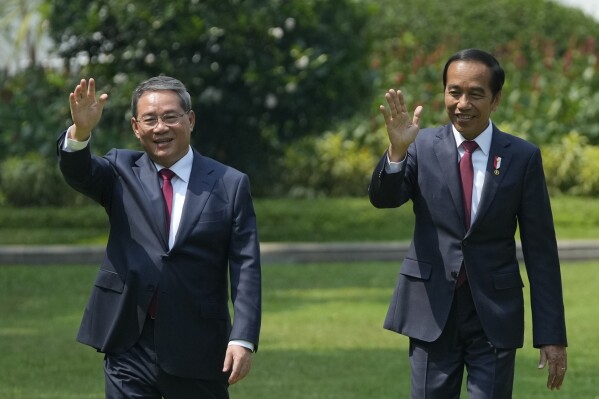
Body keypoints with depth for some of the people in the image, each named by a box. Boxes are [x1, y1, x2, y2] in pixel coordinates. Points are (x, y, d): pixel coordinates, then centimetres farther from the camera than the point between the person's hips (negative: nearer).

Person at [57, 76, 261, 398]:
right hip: (130, 344, 1)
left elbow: (245, 268, -4)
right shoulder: (121, 171, 7)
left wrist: (243, 339, -14)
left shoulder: (230, 185, 2)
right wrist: (81, 131, -36)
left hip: (197, 348, 0)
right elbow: (78, 172, -14)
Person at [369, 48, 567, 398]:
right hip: (433, 313, 1)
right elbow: (383, 198, -15)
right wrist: (397, 151, -36)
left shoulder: (523, 157, -2)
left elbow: (541, 251, -1)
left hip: (494, 316, -1)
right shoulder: (423, 147, 1)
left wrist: (552, 336, -3)